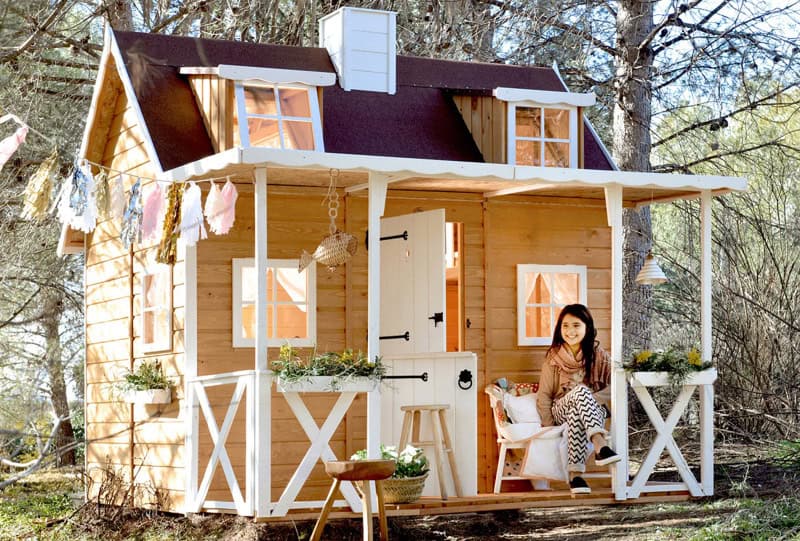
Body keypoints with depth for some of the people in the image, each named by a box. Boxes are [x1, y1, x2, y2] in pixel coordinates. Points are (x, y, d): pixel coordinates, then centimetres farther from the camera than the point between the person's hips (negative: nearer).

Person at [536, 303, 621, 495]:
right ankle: (601, 446, -53)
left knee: (575, 415, -39)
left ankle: (575, 474, -46)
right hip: (561, 410, 0)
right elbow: (544, 395, 4)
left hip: (594, 412, 0)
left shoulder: (597, 355, 6)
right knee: (580, 390, -36)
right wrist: (549, 426, -7)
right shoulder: (554, 357, 5)